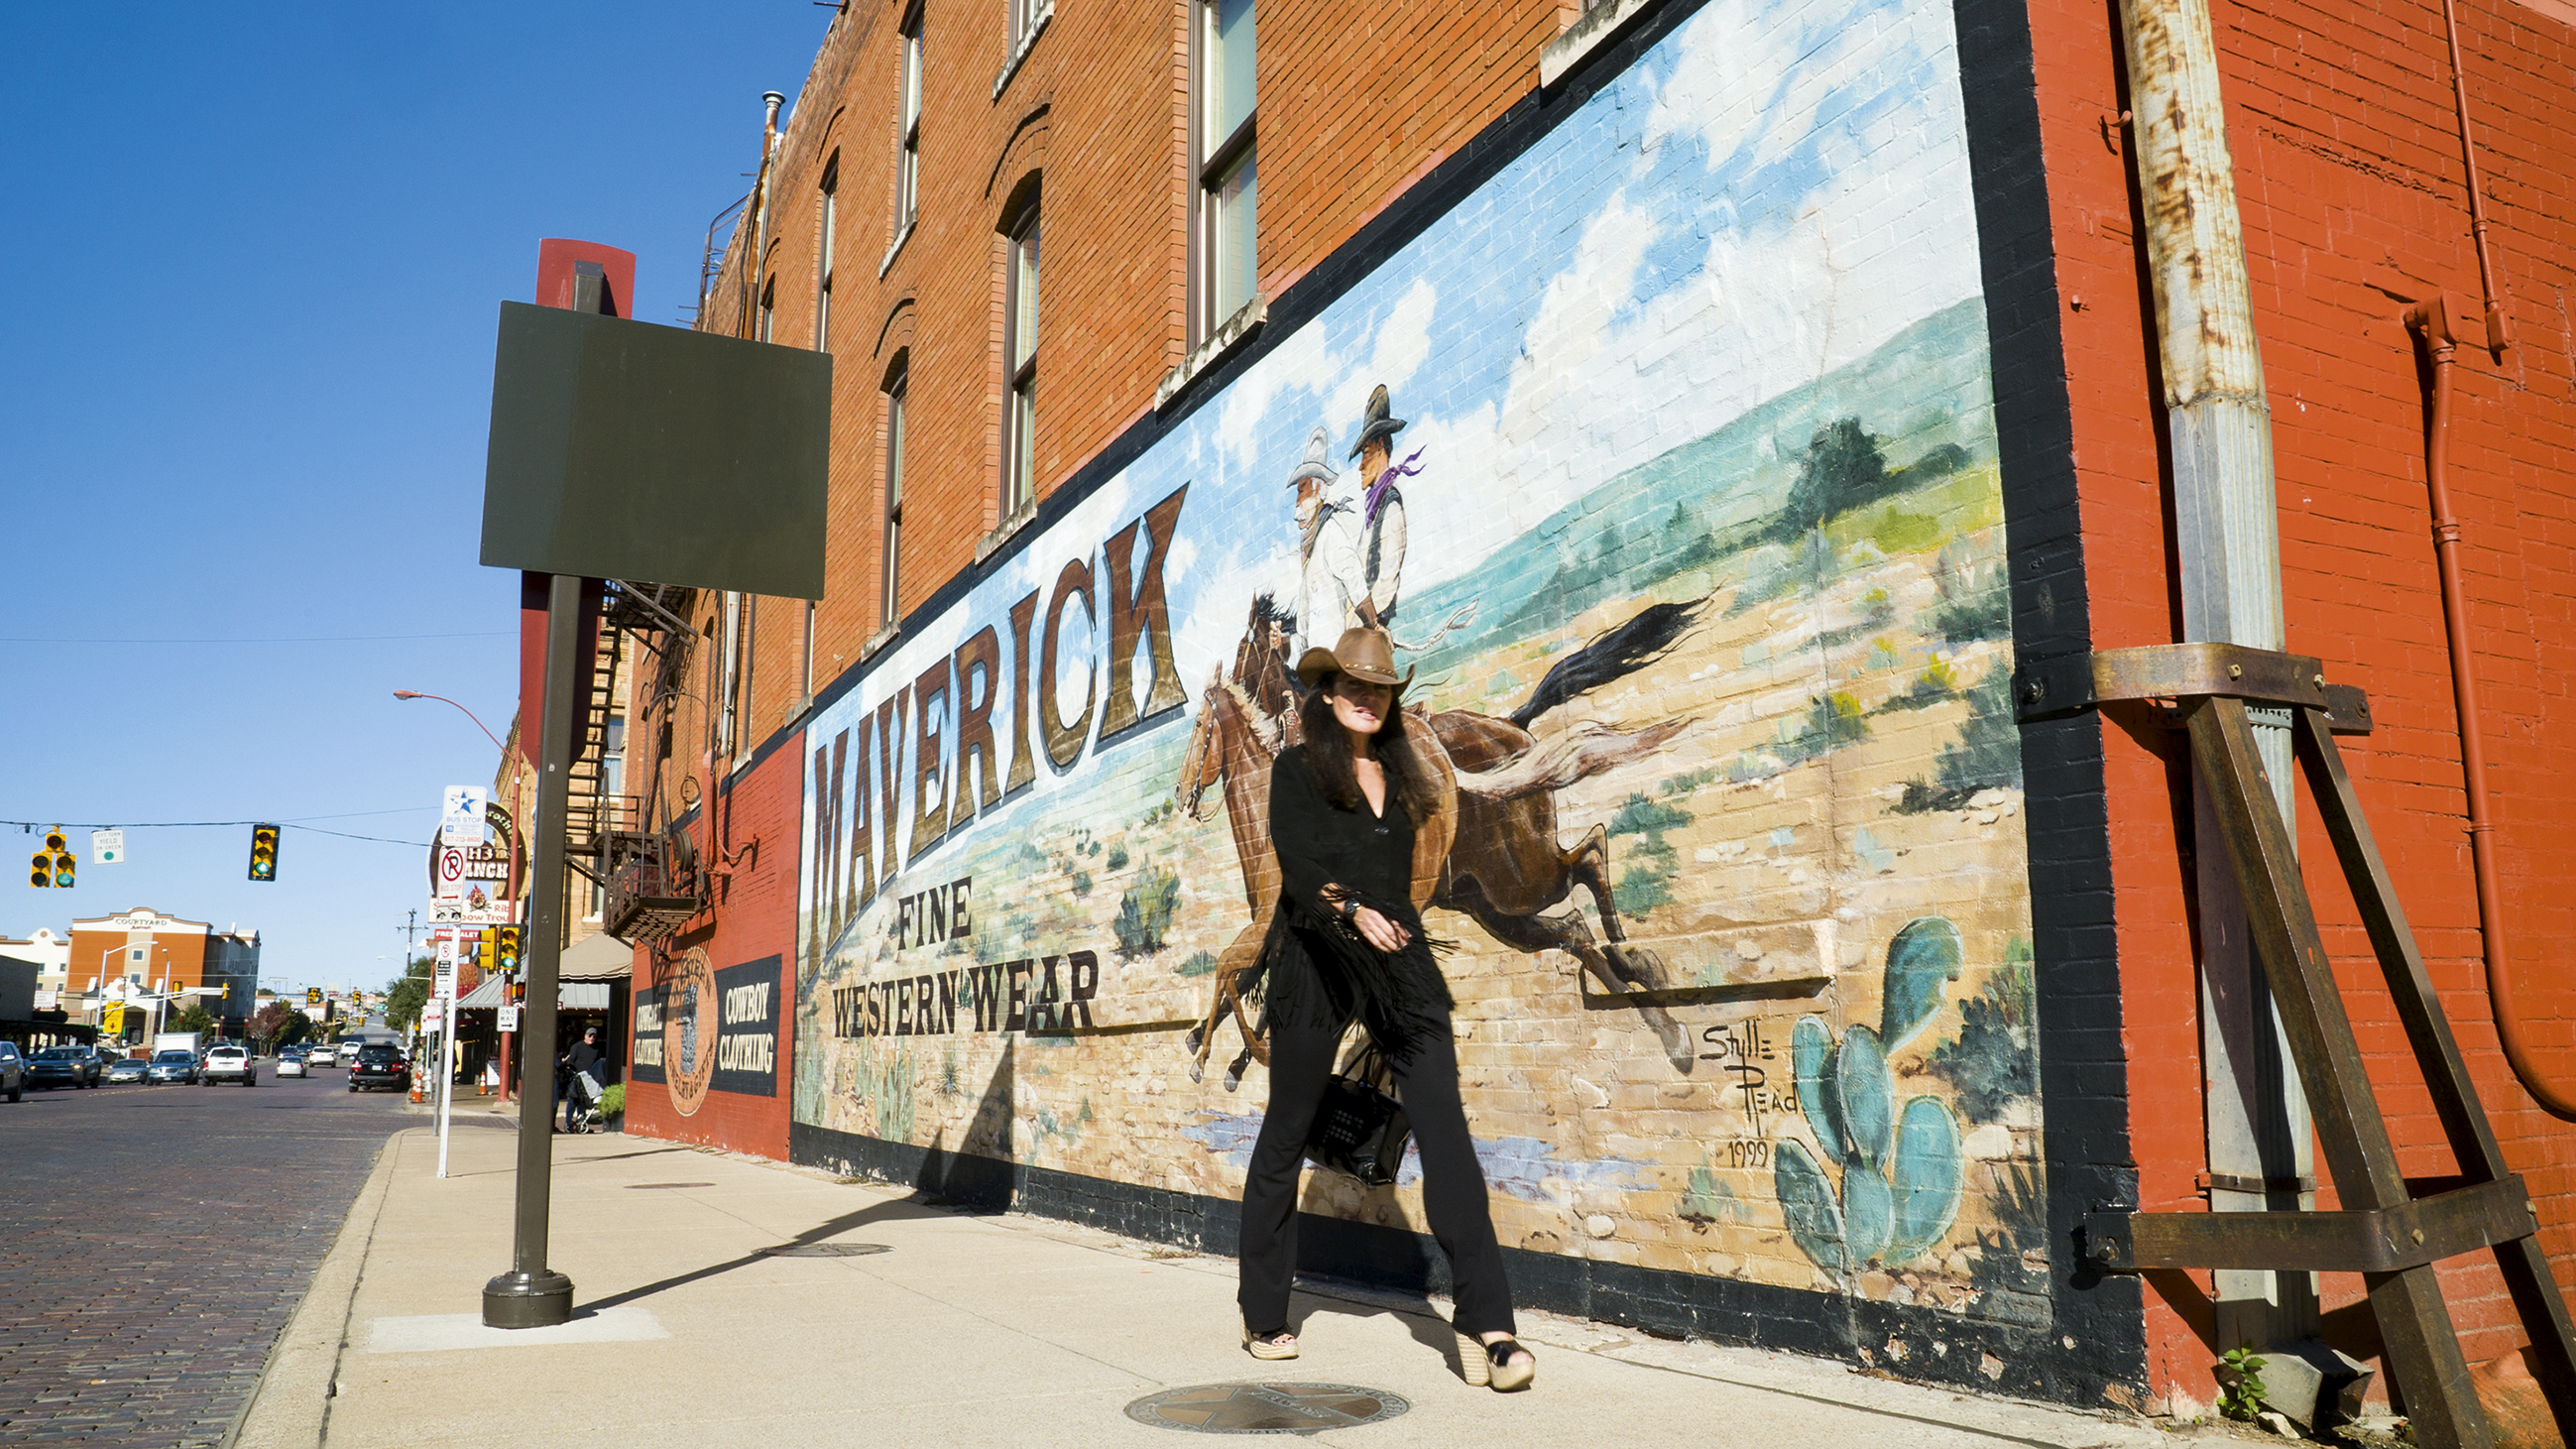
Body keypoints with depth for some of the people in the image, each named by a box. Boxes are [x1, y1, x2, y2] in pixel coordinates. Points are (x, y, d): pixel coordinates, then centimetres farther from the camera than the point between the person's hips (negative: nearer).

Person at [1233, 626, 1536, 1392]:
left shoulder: (1400, 774, 16)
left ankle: (1484, 1323, -12)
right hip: (1317, 957, -3)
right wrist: (1352, 911, -28)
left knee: (1444, 1123, -10)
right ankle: (1264, 1315, 23)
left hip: (1398, 962, 4)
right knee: (1287, 1130, 7)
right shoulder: (1297, 768, 2)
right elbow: (1296, 861, -12)